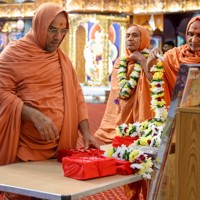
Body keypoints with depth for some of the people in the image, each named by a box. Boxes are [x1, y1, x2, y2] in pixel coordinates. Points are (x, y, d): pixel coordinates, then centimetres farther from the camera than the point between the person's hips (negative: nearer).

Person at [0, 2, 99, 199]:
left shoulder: (62, 57, 14)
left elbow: (75, 95, 13)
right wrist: (35, 116, -23)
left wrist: (85, 132, 0)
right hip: (24, 149, -5)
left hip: (59, 148, 5)